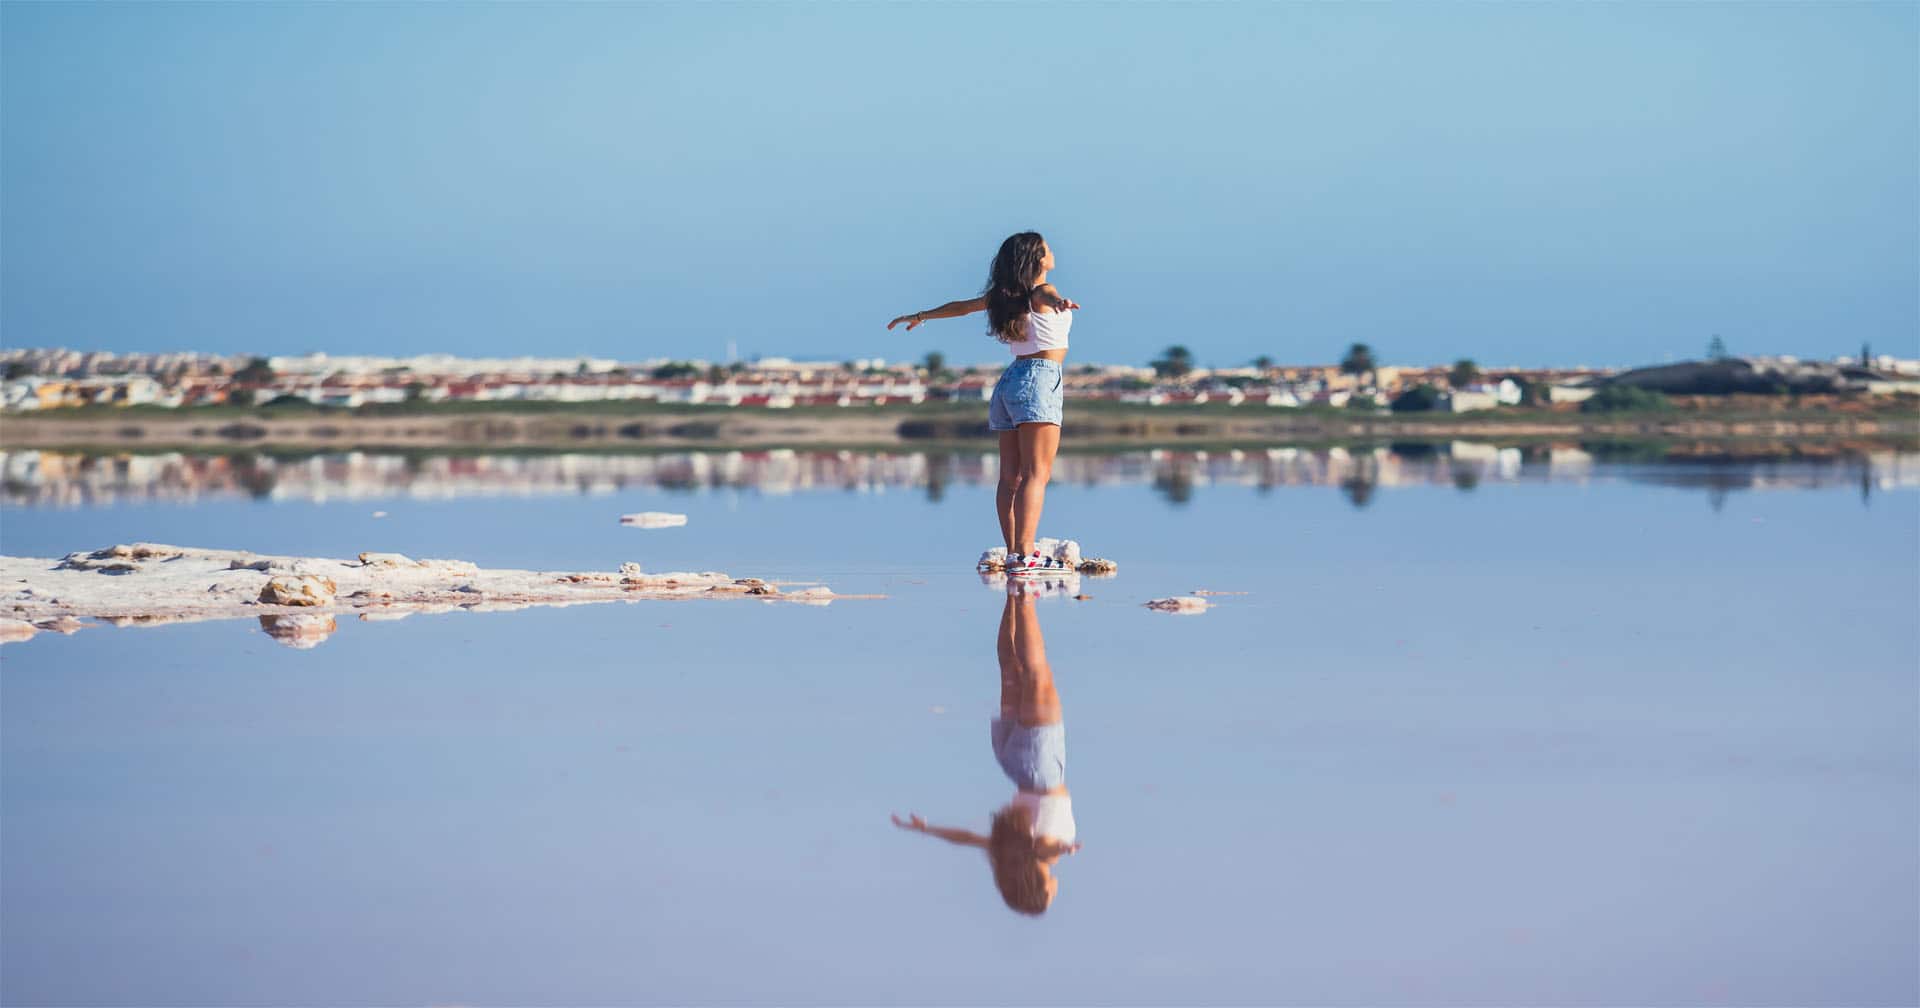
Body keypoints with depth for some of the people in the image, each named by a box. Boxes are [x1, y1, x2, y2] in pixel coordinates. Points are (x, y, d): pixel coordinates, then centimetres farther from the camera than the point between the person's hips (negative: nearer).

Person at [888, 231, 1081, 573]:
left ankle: (1014, 552, 3)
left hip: (1010, 380, 8)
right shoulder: (1041, 292, -6)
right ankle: (1024, 555, -25)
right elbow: (1048, 298, -31)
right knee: (1037, 473, -15)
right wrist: (1060, 303, -56)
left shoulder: (1005, 296, 13)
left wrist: (920, 316, 40)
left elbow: (960, 306, 25)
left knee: (1011, 477, 5)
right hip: (1037, 380, -8)